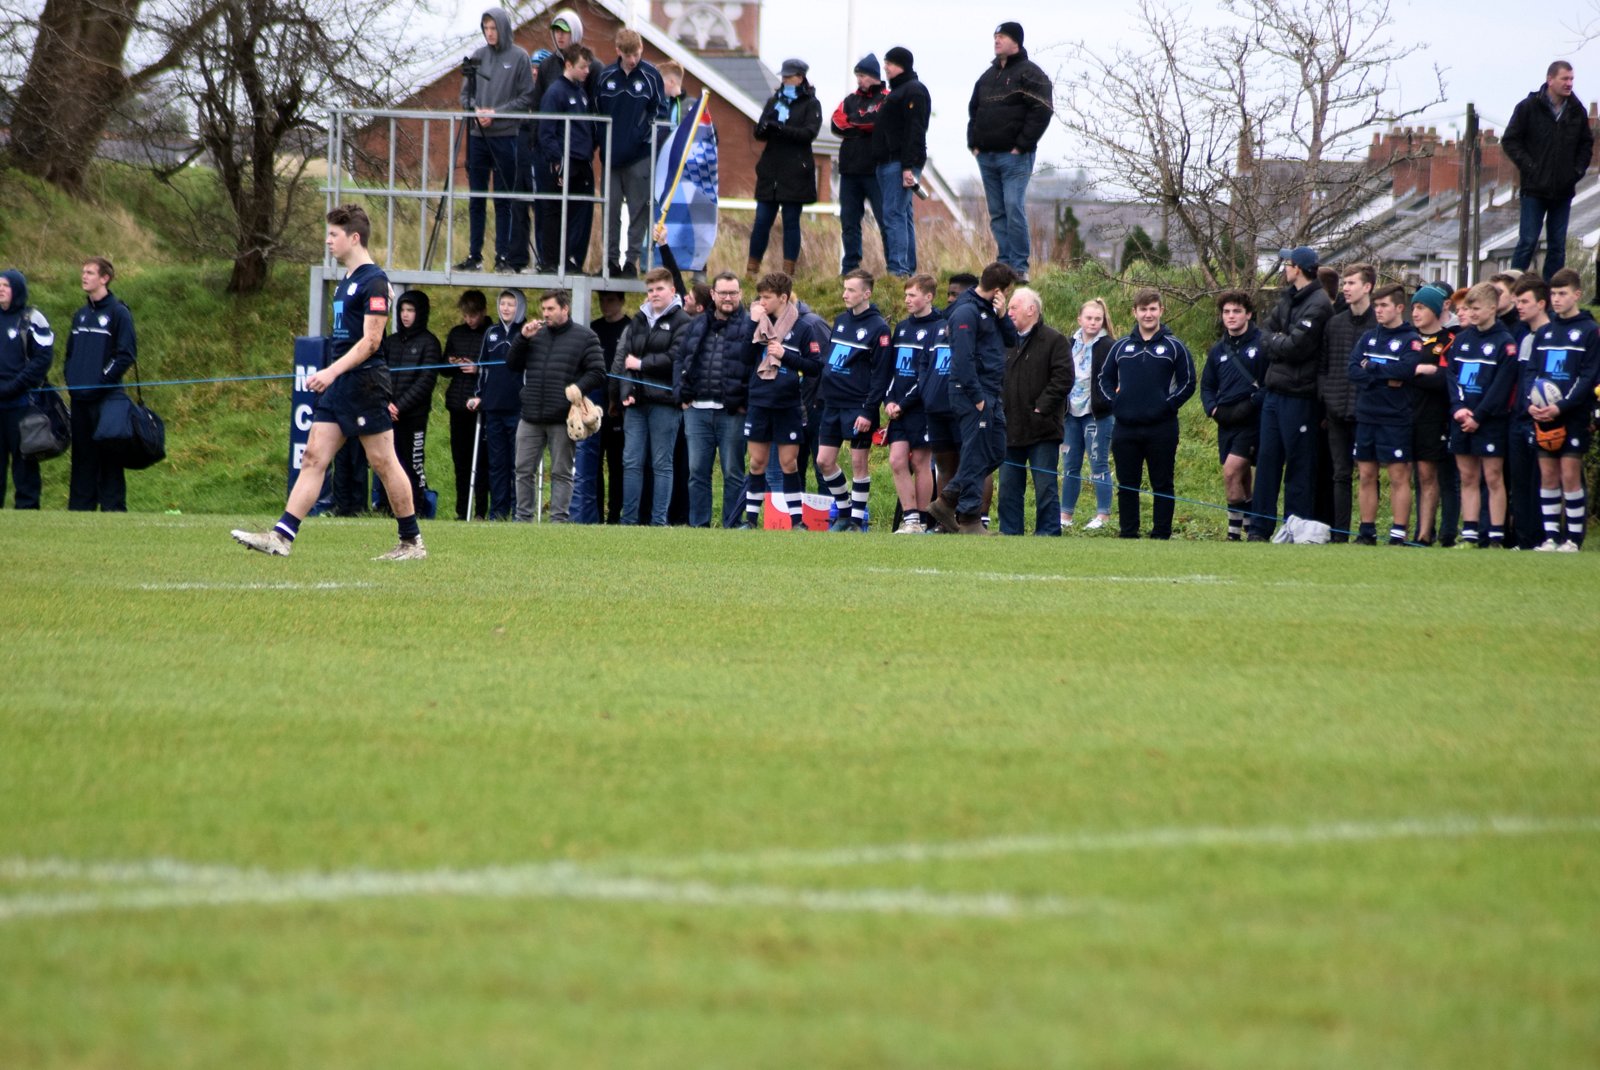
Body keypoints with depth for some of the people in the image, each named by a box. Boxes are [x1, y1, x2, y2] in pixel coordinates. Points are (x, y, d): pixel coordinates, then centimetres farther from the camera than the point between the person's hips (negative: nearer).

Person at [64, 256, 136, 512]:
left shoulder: (118, 313, -4)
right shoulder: (81, 315, 17)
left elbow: (127, 354, -10)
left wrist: (102, 380, -14)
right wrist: (70, 378, 9)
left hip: (106, 398, -7)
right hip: (80, 398, 7)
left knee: (108, 457, -5)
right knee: (82, 456, 9)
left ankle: (113, 508, -3)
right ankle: (80, 508, 12)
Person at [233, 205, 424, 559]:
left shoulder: (374, 281, -12)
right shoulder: (346, 281, 16)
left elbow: (370, 341, -18)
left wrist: (332, 371, -24)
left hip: (364, 383, -9)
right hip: (338, 387, 9)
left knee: (383, 461, -2)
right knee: (314, 457, 1)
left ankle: (412, 542, 7)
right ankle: (281, 536, -6)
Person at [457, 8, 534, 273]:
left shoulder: (519, 57, -1)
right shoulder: (478, 56, 9)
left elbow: (527, 98, -4)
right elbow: (465, 93, 12)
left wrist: (496, 113, -12)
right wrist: (476, 110, -7)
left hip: (506, 136, -4)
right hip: (477, 135, 4)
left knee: (504, 201, -2)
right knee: (476, 199, 6)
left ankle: (504, 257, 3)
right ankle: (474, 257, 11)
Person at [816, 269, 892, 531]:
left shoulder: (878, 328, -9)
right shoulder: (841, 321, 12)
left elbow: (881, 374, -13)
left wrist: (869, 411, -17)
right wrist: (823, 390, 10)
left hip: (859, 407, -7)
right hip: (833, 404, 7)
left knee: (860, 464, -1)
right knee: (824, 461, 5)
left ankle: (858, 519, 6)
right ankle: (844, 511, 20)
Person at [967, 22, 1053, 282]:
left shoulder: (1029, 73, -4)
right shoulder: (989, 75, 18)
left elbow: (1042, 111, -13)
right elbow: (974, 110, 26)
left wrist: (1023, 145, -16)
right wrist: (973, 142, 12)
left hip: (1014, 156, -8)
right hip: (986, 156, 8)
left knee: (1014, 209, -13)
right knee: (997, 213, 7)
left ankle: (1019, 267, -12)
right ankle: (1005, 262, 11)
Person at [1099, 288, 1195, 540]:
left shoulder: (1174, 347, 2)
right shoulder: (1121, 347, 11)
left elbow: (1188, 383, 3)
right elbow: (1105, 378, 19)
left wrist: (1169, 404, -8)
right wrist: (1115, 402, 3)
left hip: (1161, 430, -3)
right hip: (1125, 429, 3)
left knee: (1162, 486, 1)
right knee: (1127, 486, 6)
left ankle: (1161, 535, 4)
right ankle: (1127, 534, 12)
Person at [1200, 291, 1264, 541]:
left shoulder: (1262, 343, -5)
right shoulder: (1219, 350, 14)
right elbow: (1207, 386, 22)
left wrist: (1252, 404, -16)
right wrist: (1213, 408, 3)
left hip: (1252, 420, -7)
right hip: (1226, 422, 7)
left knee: (1231, 470, -18)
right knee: (1241, 479, 9)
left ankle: (1235, 530, -13)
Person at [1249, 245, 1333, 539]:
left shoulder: (1318, 305, -13)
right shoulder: (1287, 299, 15)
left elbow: (1295, 347, -19)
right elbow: (1266, 335, 11)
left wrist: (1273, 342, -3)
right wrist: (1280, 342, -8)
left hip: (1298, 396, -8)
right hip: (1273, 392, 8)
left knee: (1299, 463, -1)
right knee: (1267, 459, 9)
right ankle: (1260, 527, 13)